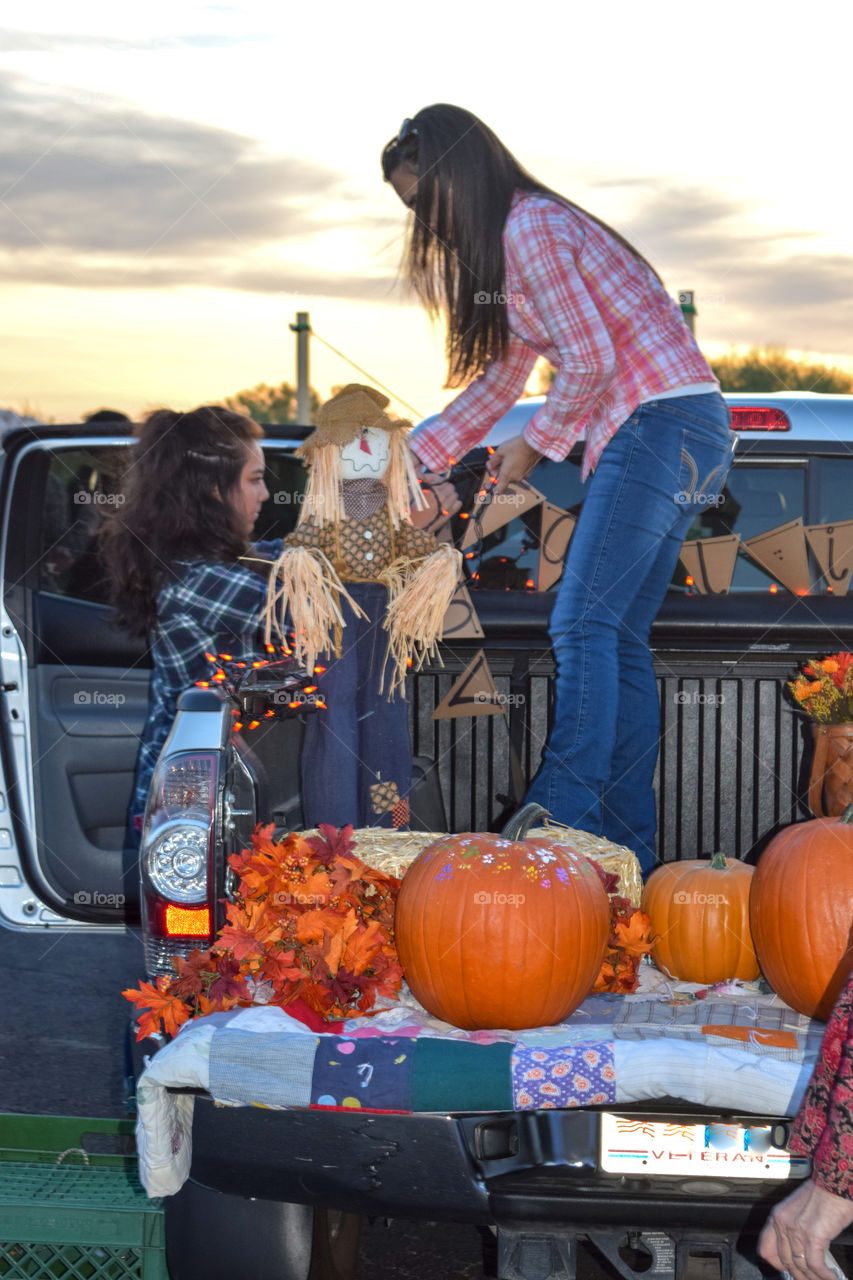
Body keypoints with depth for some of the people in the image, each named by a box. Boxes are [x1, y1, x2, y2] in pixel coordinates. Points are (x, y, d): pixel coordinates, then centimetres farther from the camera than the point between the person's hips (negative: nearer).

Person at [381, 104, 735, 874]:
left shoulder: (529, 228, -9)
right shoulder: (527, 231, 23)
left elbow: (590, 360, -15)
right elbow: (504, 374, 26)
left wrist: (535, 445, -1)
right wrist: (415, 461, 24)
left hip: (657, 426, -10)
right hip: (681, 437, 10)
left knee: (584, 627, -12)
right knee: (620, 638, 8)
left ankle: (567, 821, -14)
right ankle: (627, 846, 9)